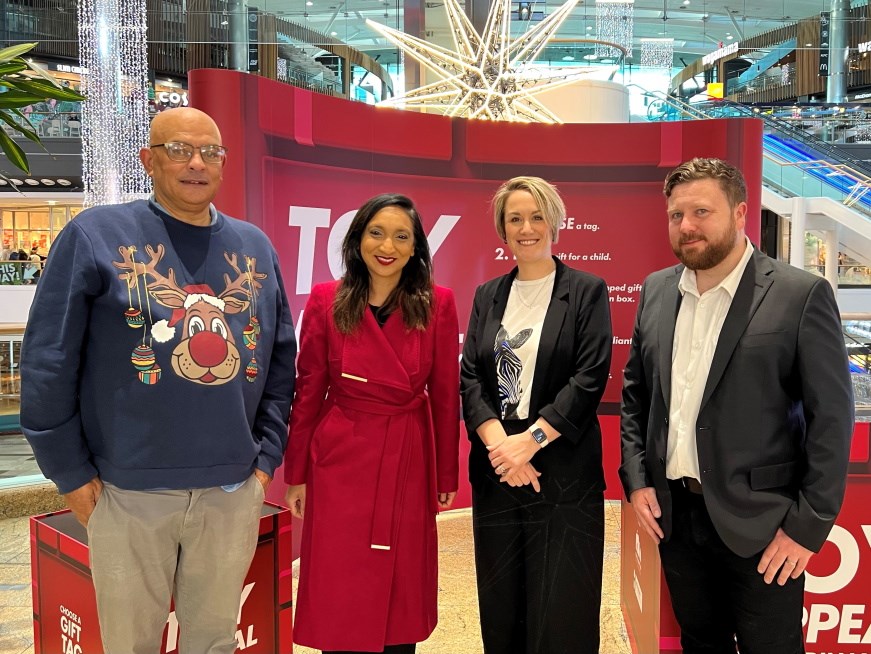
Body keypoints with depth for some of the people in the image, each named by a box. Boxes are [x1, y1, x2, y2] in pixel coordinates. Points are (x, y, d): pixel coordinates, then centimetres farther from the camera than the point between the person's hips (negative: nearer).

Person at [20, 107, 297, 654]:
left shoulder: (256, 248, 7)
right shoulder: (96, 236, -4)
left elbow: (282, 358, 10)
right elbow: (48, 363, -5)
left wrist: (267, 455, 5)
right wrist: (71, 473, -5)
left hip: (234, 490, 3)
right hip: (129, 491, -3)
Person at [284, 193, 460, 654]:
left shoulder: (438, 305, -4)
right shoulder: (326, 301, -3)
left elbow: (445, 395, 1)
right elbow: (308, 392, 1)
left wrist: (447, 476, 5)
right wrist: (296, 474, 4)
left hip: (409, 463, 1)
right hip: (340, 461, 0)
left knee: (401, 592, 13)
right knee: (338, 598, 8)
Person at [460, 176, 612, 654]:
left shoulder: (587, 291, 0)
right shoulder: (488, 296, 11)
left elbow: (590, 379, -9)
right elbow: (470, 377, 3)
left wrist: (529, 441, -16)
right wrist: (497, 442, -13)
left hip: (562, 470, -3)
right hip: (495, 469, 4)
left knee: (560, 612, 4)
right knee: (500, 610, 12)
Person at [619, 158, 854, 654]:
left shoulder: (802, 295, -10)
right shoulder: (657, 290, 4)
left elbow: (831, 418, -10)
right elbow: (635, 392, 10)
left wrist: (809, 525, -12)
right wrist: (636, 480, 2)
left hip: (760, 525, -4)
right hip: (673, 514, 5)